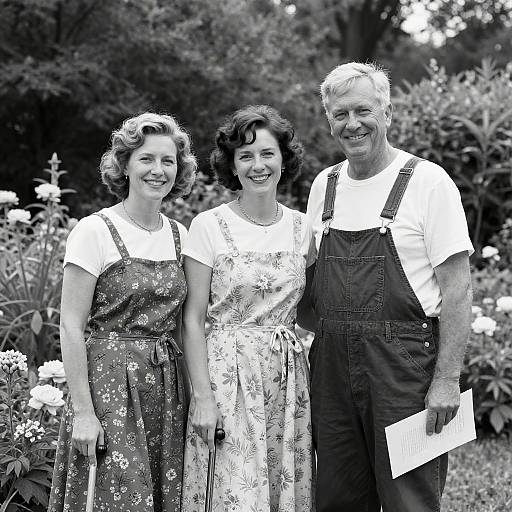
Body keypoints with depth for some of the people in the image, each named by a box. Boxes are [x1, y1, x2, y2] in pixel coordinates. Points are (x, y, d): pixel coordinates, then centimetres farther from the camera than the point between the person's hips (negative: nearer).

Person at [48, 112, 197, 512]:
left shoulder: (180, 235, 8)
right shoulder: (94, 232, -8)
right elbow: (71, 327, -10)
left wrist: (195, 395, 6)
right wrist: (82, 410, -14)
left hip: (168, 386, 5)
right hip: (109, 382, -5)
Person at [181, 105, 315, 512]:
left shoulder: (303, 229, 7)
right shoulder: (209, 226, -4)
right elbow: (193, 319, -5)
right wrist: (203, 396, -12)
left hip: (289, 375, 4)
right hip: (228, 371, -3)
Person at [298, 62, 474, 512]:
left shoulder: (428, 181, -6)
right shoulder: (323, 185, 11)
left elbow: (457, 288, -9)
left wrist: (447, 379, -14)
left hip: (404, 366, -5)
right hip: (331, 368, 5)